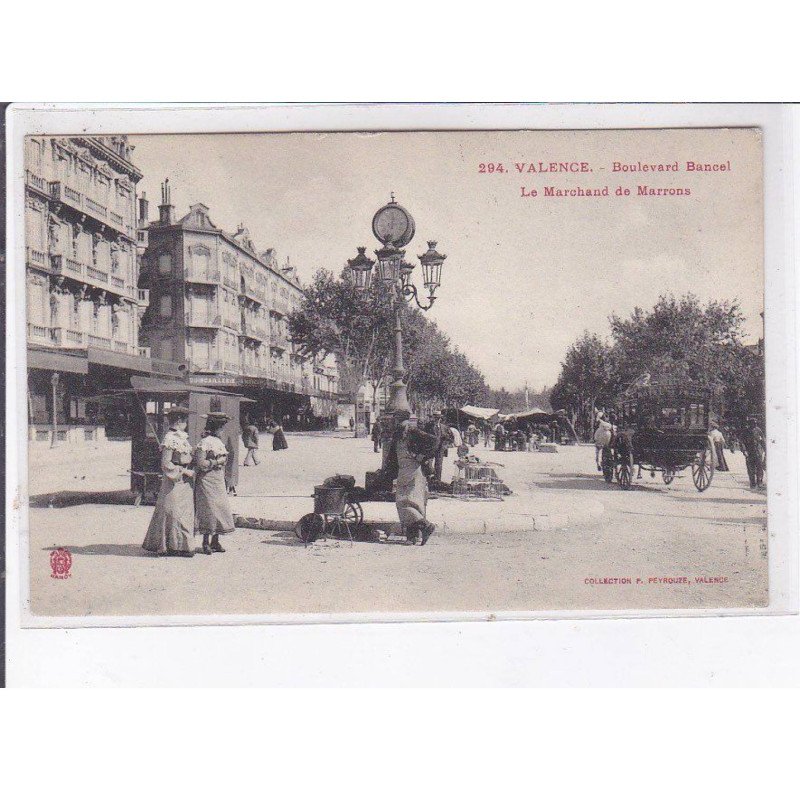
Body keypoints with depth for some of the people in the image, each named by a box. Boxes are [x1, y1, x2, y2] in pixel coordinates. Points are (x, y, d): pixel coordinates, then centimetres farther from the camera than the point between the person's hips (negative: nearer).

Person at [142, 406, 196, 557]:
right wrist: (184, 471, -16)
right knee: (173, 512, -4)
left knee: (185, 512, 10)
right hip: (174, 481, -9)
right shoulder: (170, 439, -15)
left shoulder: (182, 437, 13)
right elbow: (165, 463, -18)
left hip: (184, 482, 9)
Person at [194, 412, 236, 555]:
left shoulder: (218, 441, 13)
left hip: (218, 481, 8)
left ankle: (215, 542, 15)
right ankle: (206, 542, 5)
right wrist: (217, 462, -15)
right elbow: (200, 463, -21)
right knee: (209, 510, -5)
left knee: (221, 509, 7)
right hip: (207, 480, -8)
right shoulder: (205, 442, -14)